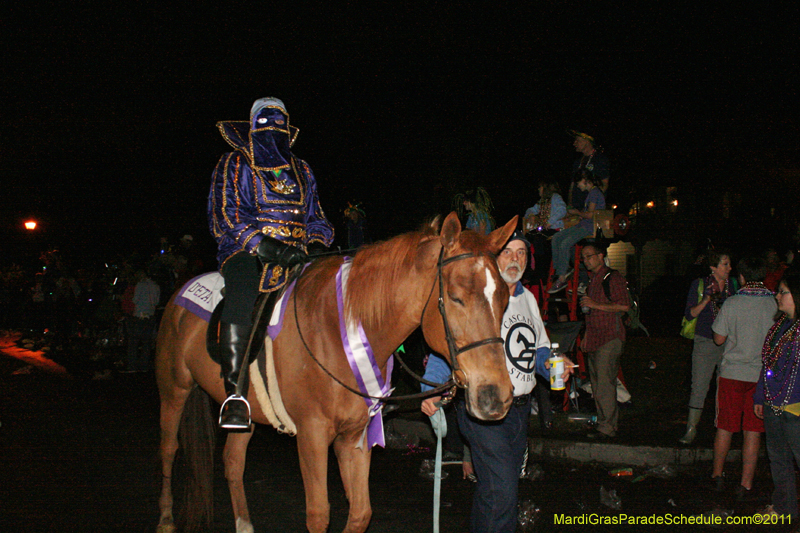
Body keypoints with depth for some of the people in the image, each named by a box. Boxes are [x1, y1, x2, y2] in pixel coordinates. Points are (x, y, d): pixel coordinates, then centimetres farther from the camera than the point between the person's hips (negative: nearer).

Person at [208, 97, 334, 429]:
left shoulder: (301, 171, 26)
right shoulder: (235, 165, 12)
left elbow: (315, 218, 27)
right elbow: (226, 217, -1)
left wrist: (318, 243, 3)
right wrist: (263, 245, -16)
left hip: (296, 256, 5)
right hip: (247, 252, -5)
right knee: (240, 299, -35)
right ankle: (234, 394, -38)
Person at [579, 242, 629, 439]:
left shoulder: (613, 278, -6)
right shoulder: (592, 279, 21)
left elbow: (624, 305, -14)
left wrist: (595, 305, -15)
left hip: (609, 338, -9)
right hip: (594, 338, 9)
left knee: (604, 384, -12)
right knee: (597, 385, 9)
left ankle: (607, 427, -10)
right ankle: (603, 424, 14)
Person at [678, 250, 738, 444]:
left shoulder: (733, 285, 7)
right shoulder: (699, 285, 0)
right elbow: (689, 314, -2)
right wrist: (706, 300, -15)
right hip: (705, 342, -2)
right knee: (699, 387, -4)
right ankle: (691, 429, 3)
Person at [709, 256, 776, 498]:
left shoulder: (732, 303, -9)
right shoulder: (776, 304, -6)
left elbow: (719, 339, -2)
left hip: (732, 372, -1)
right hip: (762, 375, 1)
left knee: (725, 427, 13)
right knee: (753, 432, 5)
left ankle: (717, 474, 27)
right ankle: (745, 484, 6)